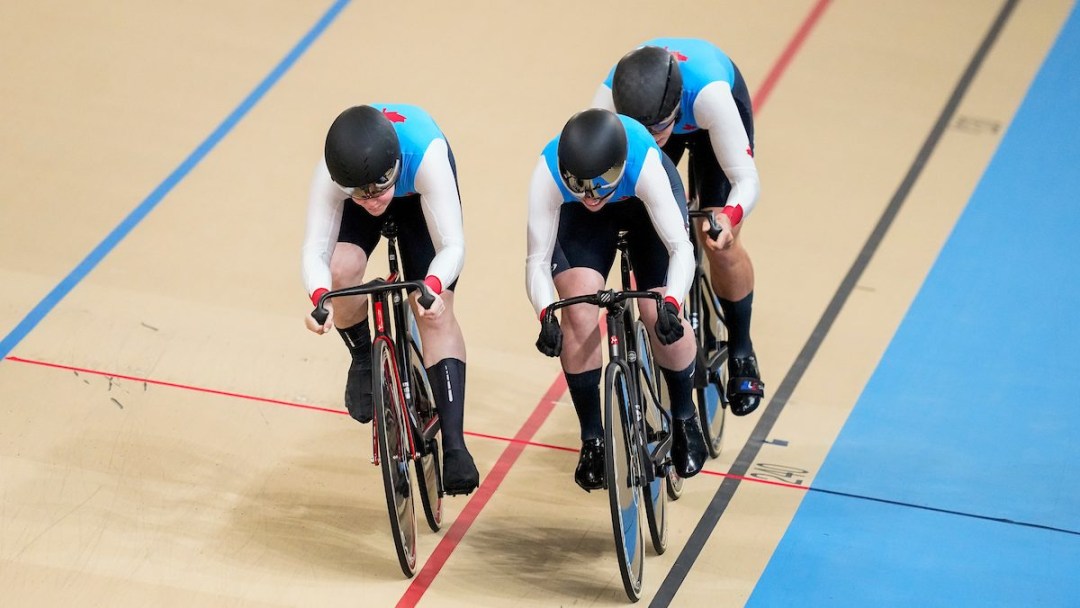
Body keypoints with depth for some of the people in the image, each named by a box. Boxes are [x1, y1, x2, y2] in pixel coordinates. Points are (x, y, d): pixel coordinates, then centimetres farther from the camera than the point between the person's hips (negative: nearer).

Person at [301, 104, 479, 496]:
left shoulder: (426, 156, -45)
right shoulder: (331, 174, -40)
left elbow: (452, 245, -43)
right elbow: (315, 248, -42)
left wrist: (433, 286, -63)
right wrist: (319, 297, -62)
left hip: (418, 193, -1)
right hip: (356, 173, 1)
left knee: (436, 313, -15)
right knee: (342, 271, -28)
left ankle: (454, 447, -18)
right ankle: (362, 359, 3)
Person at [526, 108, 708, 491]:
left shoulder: (644, 164, -42)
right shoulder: (548, 173, -39)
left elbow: (680, 247, -40)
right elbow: (538, 260, -34)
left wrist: (671, 304, -56)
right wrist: (545, 315, -52)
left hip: (645, 202, -1)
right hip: (576, 218, 1)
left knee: (661, 317, -14)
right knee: (579, 312, -19)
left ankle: (684, 420, 15)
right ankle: (592, 439, -2)